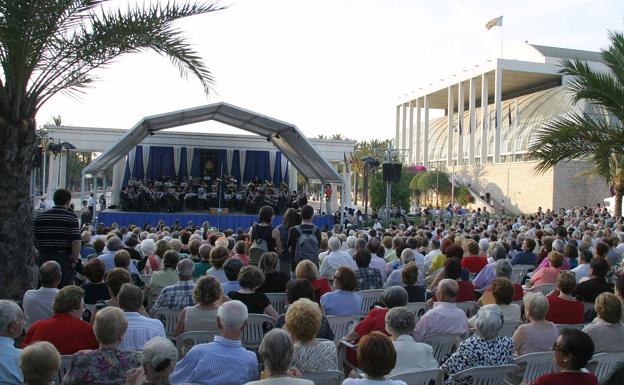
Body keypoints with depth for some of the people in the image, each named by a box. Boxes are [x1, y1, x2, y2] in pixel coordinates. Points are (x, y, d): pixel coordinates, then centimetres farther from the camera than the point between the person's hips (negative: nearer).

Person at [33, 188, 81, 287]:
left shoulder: (40, 216, 6)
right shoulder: (71, 217, -8)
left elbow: (34, 239, 10)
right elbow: (76, 242, -15)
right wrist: (75, 259, -6)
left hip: (44, 258, 4)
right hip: (64, 259, -4)